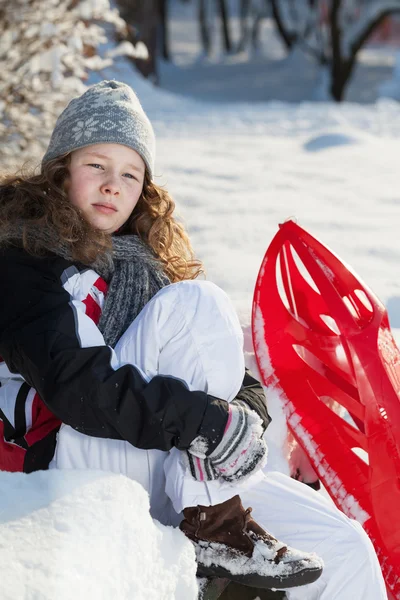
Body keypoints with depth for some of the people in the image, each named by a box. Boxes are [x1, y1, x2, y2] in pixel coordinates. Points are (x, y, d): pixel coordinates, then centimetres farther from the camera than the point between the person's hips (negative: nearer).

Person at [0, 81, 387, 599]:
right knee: (197, 303, -23)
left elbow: (239, 380, 11)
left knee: (346, 549, -8)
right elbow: (75, 386, -21)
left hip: (156, 467, 7)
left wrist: (247, 418, -12)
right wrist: (208, 421, -26)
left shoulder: (142, 260, 17)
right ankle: (214, 530, -24)